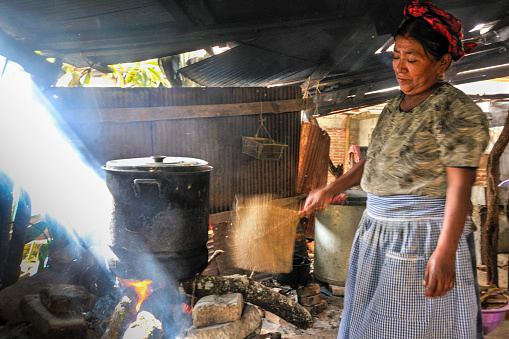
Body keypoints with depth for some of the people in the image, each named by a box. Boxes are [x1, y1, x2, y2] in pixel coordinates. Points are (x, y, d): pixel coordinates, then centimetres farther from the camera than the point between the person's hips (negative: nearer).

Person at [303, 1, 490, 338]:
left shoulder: (457, 110, -14)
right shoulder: (393, 107, 11)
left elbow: (460, 184, -21)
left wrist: (444, 252, -29)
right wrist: (331, 189, 15)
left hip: (427, 231, -8)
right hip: (379, 229, 8)